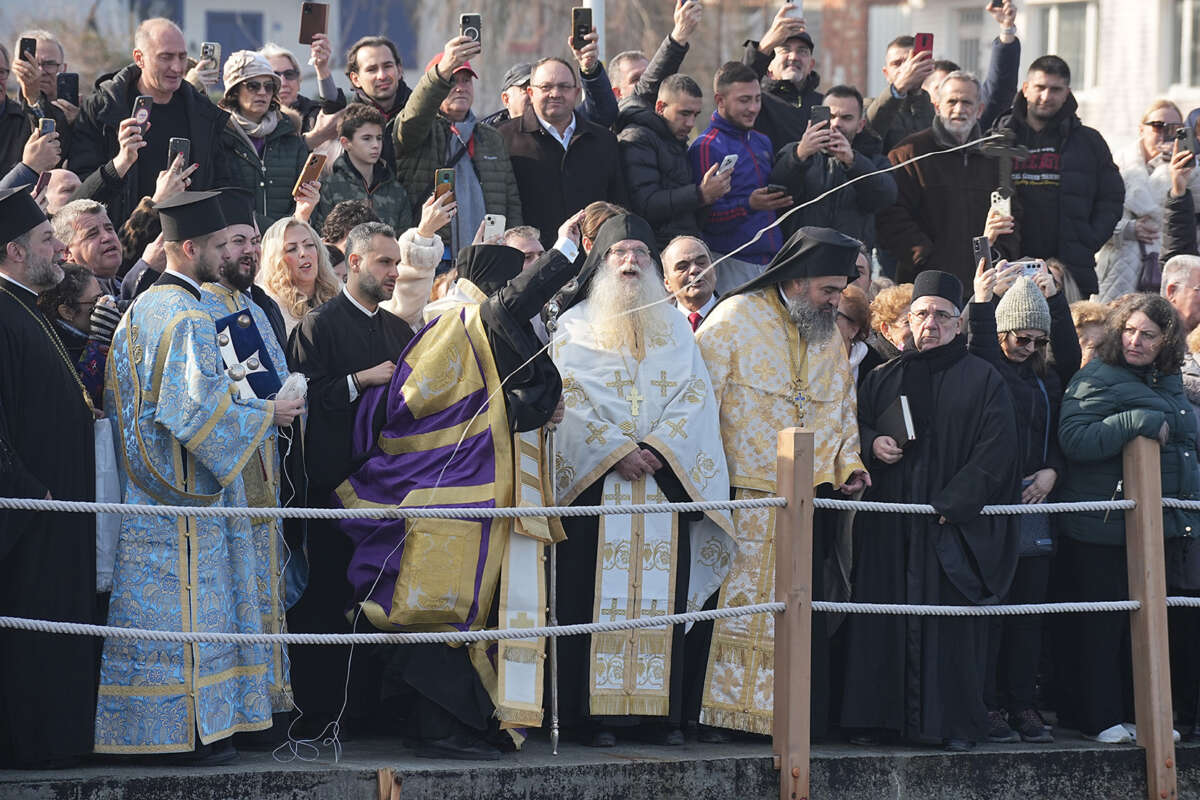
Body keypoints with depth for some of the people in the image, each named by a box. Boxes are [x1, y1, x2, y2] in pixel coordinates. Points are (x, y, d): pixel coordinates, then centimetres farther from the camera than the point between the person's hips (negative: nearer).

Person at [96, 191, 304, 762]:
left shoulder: (141, 309, 13)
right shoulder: (188, 317, -17)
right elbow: (199, 409, -22)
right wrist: (265, 414, -9)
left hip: (145, 489, 9)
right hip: (185, 496, -9)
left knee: (151, 609, 10)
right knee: (191, 609, -5)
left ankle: (137, 724, 12)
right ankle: (189, 731, -3)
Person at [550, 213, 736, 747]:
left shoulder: (675, 327, 17)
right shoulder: (575, 325, 9)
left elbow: (695, 394, 7)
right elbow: (569, 396, -1)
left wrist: (658, 447, -9)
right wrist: (616, 450, -11)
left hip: (667, 477, 2)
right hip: (595, 478, -2)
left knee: (661, 593, -3)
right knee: (598, 590, -8)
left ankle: (661, 712, -3)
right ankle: (597, 714, -9)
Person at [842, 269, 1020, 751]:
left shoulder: (983, 381, 4)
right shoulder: (884, 379, 15)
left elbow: (994, 453, -3)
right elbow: (855, 424, 21)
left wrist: (950, 504, -13)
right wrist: (871, 444, -3)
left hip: (953, 526, -3)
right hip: (888, 528, 3)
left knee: (951, 622, -5)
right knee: (885, 620, -1)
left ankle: (954, 722, -2)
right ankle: (879, 717, 3)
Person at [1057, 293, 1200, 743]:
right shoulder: (1097, 380, -8)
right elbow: (1073, 438, -21)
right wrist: (1139, 422, -23)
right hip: (1104, 529, -7)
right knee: (1102, 625, -3)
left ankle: (1140, 712, 18)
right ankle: (1099, 719, 4)